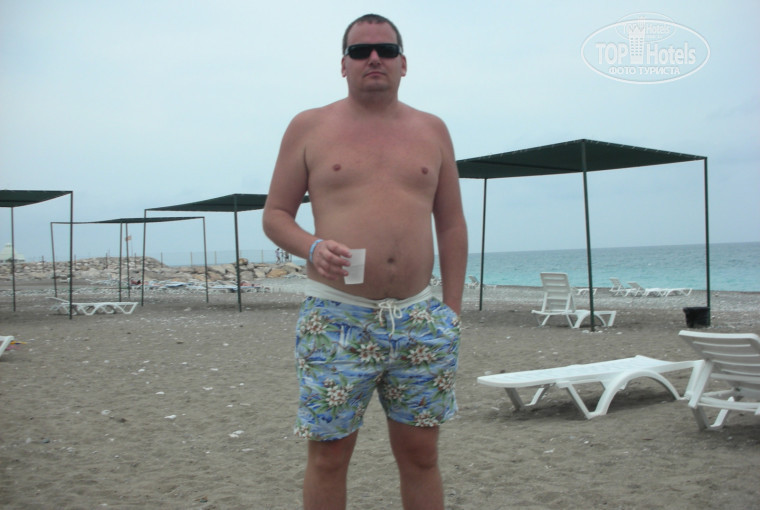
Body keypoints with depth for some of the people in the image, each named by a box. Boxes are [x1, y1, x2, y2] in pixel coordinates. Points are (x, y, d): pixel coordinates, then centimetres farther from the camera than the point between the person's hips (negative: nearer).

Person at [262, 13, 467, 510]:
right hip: (336, 319, -2)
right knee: (328, 455, 2)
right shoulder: (309, 127, 5)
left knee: (421, 454, 10)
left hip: (419, 319, 2)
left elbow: (451, 225, 12)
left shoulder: (432, 130, 12)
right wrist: (313, 247, -15)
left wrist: (453, 307, 6)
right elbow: (275, 214, 6)